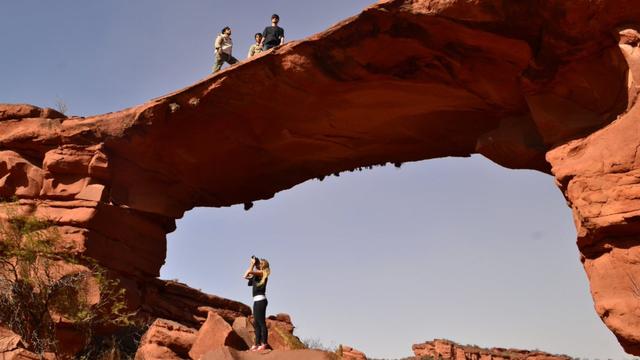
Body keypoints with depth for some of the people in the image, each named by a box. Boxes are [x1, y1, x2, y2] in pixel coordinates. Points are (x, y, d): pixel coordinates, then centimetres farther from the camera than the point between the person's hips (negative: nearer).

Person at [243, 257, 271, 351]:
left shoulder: (262, 273, -6)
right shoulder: (257, 275, 19)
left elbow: (249, 271, -20)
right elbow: (246, 276, 21)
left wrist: (253, 263, -3)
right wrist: (252, 263, 18)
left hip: (260, 300, -9)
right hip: (257, 300, 9)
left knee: (261, 323, -9)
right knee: (256, 324, 10)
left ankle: (264, 344, -9)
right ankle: (257, 344, 13)